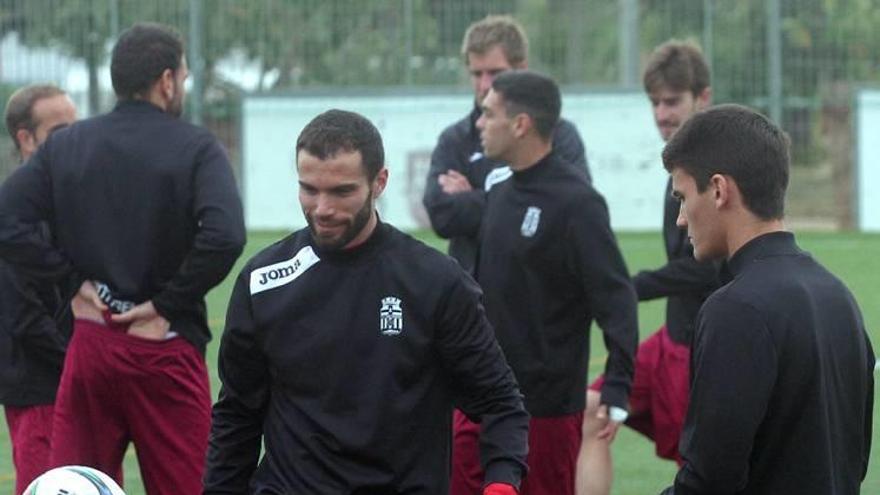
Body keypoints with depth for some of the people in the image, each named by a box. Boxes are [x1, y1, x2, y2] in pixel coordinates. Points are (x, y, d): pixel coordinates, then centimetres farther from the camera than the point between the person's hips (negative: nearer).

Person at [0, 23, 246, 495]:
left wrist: (73, 276, 0)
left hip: (88, 346, 3)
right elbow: (224, 236, -21)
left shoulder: (64, 146, 5)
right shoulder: (195, 148, -6)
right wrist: (170, 303, -10)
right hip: (166, 350, -3)